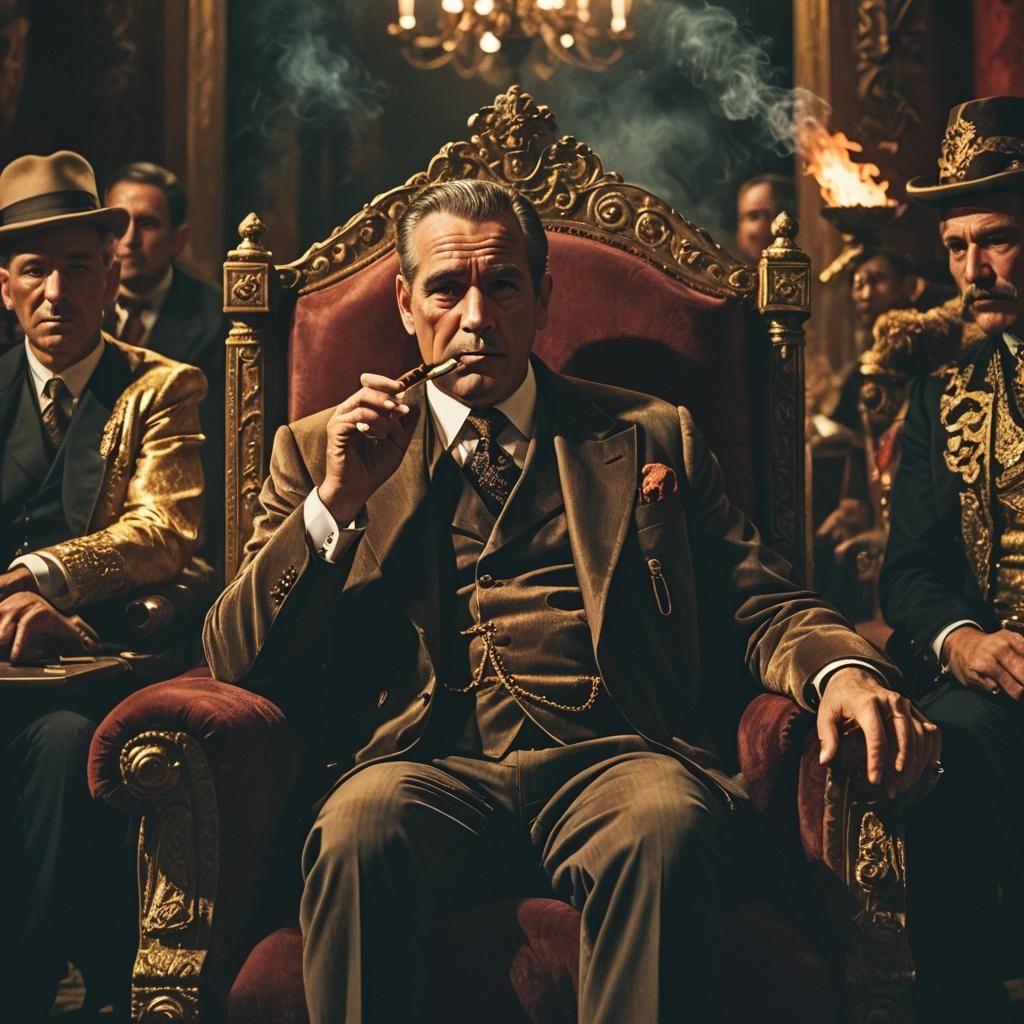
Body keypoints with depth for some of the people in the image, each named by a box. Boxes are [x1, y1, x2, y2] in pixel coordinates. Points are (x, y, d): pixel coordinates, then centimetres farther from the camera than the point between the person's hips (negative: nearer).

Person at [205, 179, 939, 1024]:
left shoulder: (652, 438, 20)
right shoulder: (323, 449, 18)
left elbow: (766, 604, 13)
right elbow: (236, 658, 11)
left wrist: (844, 670, -10)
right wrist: (336, 500, -3)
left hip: (609, 755, 0)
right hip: (428, 766, 0)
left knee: (664, 825, -35)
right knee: (356, 834, -35)